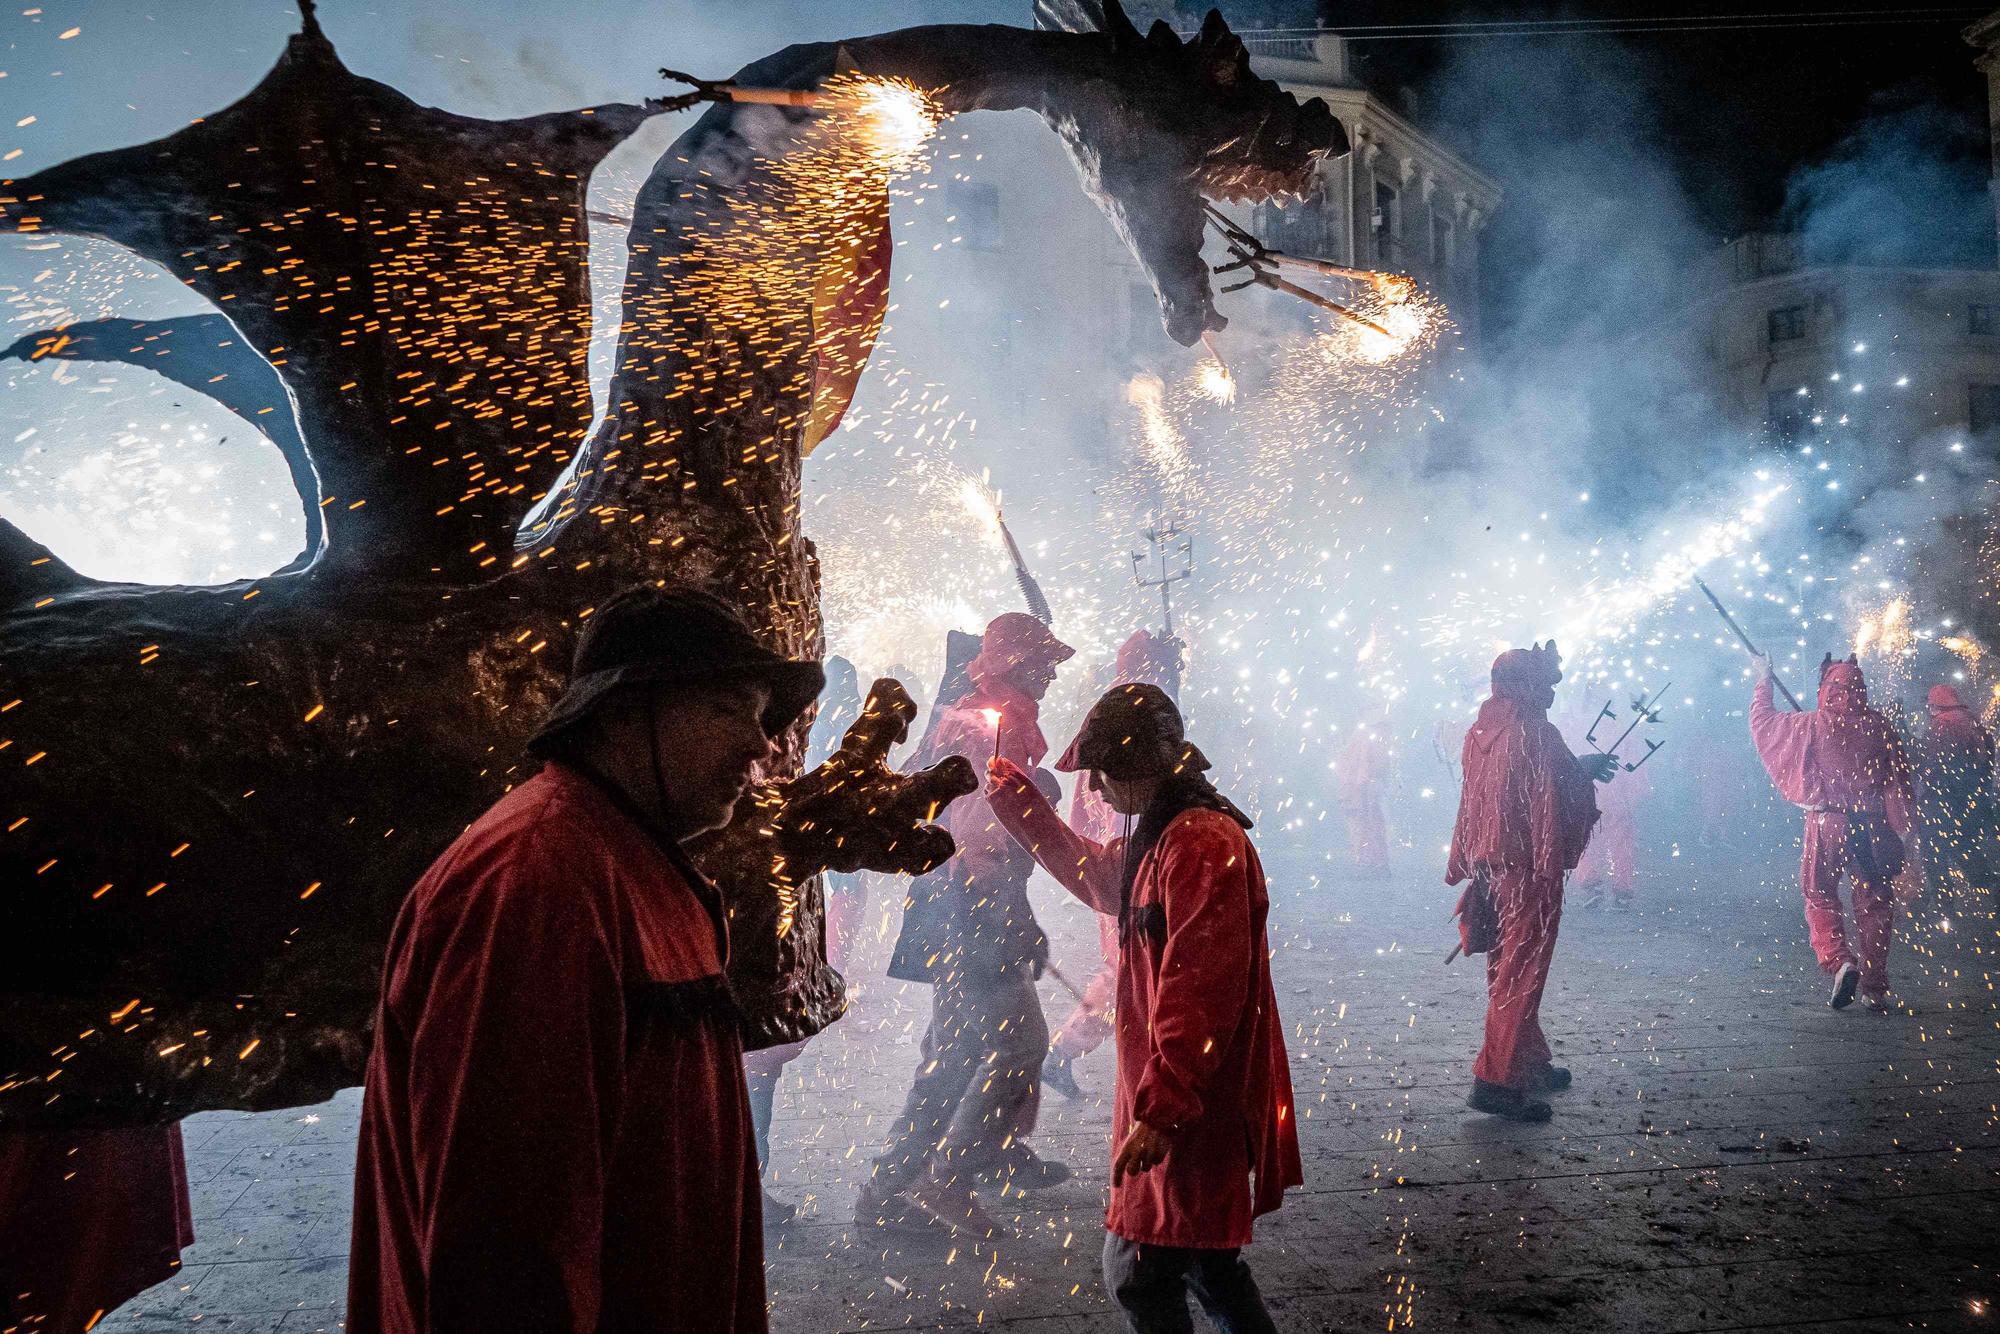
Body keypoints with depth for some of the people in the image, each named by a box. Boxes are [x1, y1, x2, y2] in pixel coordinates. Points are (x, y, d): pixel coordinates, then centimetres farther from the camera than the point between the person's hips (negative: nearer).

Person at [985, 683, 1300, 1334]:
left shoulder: (1203, 842, -21)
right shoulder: (1163, 837, 12)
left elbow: (1200, 990, -27)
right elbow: (1094, 871, 32)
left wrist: (1160, 1108, -27)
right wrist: (1014, 794, 32)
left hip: (1192, 1112, -10)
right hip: (1189, 1103, 10)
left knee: (1139, 1275, -4)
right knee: (1207, 1262, 21)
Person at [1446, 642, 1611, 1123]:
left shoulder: (1481, 731, 9)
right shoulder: (1536, 733, -17)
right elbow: (1557, 800, -16)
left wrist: (1577, 767, 24)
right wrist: (1584, 771, 5)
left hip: (1490, 865, 9)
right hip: (1530, 869, -9)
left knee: (1505, 969, 17)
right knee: (1521, 973, -4)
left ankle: (1529, 1063, 31)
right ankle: (1495, 1080, -5)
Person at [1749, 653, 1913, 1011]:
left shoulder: (1812, 725, -4)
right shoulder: (1879, 726, 1)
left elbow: (1763, 721, 11)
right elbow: (1900, 777, 4)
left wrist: (1763, 680, 25)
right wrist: (1899, 830, 11)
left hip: (1827, 823, -2)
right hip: (1874, 827, 2)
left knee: (1820, 896, 8)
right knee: (1874, 902, 10)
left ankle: (1839, 961, -15)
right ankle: (1876, 988, 14)